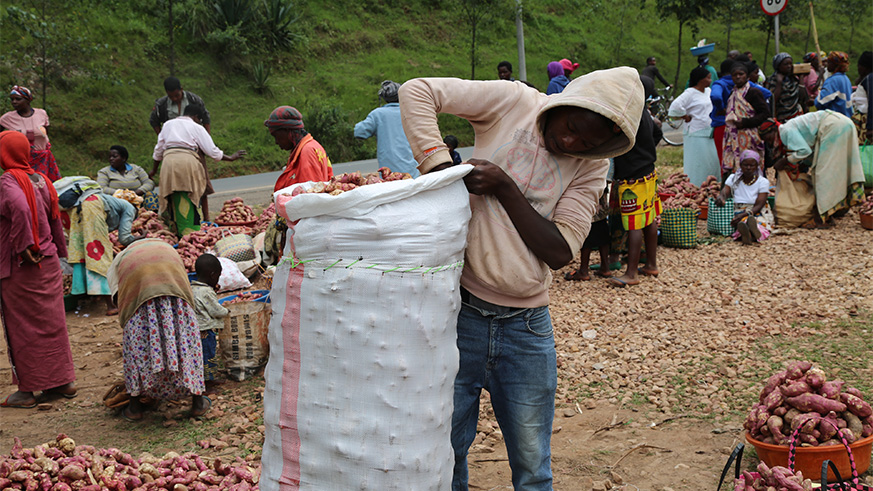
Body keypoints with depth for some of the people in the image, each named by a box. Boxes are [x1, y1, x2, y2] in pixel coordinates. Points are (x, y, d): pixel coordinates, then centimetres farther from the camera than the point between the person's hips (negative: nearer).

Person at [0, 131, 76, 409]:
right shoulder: (41, 179, 7)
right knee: (52, 322, 15)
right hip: (49, 261, 7)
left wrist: (24, 247, -26)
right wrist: (59, 251, 20)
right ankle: (63, 381, 22)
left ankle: (27, 390, 11)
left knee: (23, 328, 3)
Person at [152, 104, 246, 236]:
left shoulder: (168, 124, 24)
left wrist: (154, 169, 37)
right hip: (188, 161, -3)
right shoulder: (197, 128, 12)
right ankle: (192, 231, -6)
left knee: (176, 200, 6)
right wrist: (230, 158, 21)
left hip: (169, 162, 3)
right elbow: (212, 151, 9)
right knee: (190, 199, -1)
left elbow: (158, 150, 27)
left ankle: (178, 231, 4)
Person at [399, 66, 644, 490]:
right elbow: (417, 90, -7)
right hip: (460, 310, -1)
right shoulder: (513, 104, -5)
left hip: (526, 328, 2)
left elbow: (560, 251, -9)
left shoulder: (592, 167, 0)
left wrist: (505, 188, -17)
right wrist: (437, 163, -20)